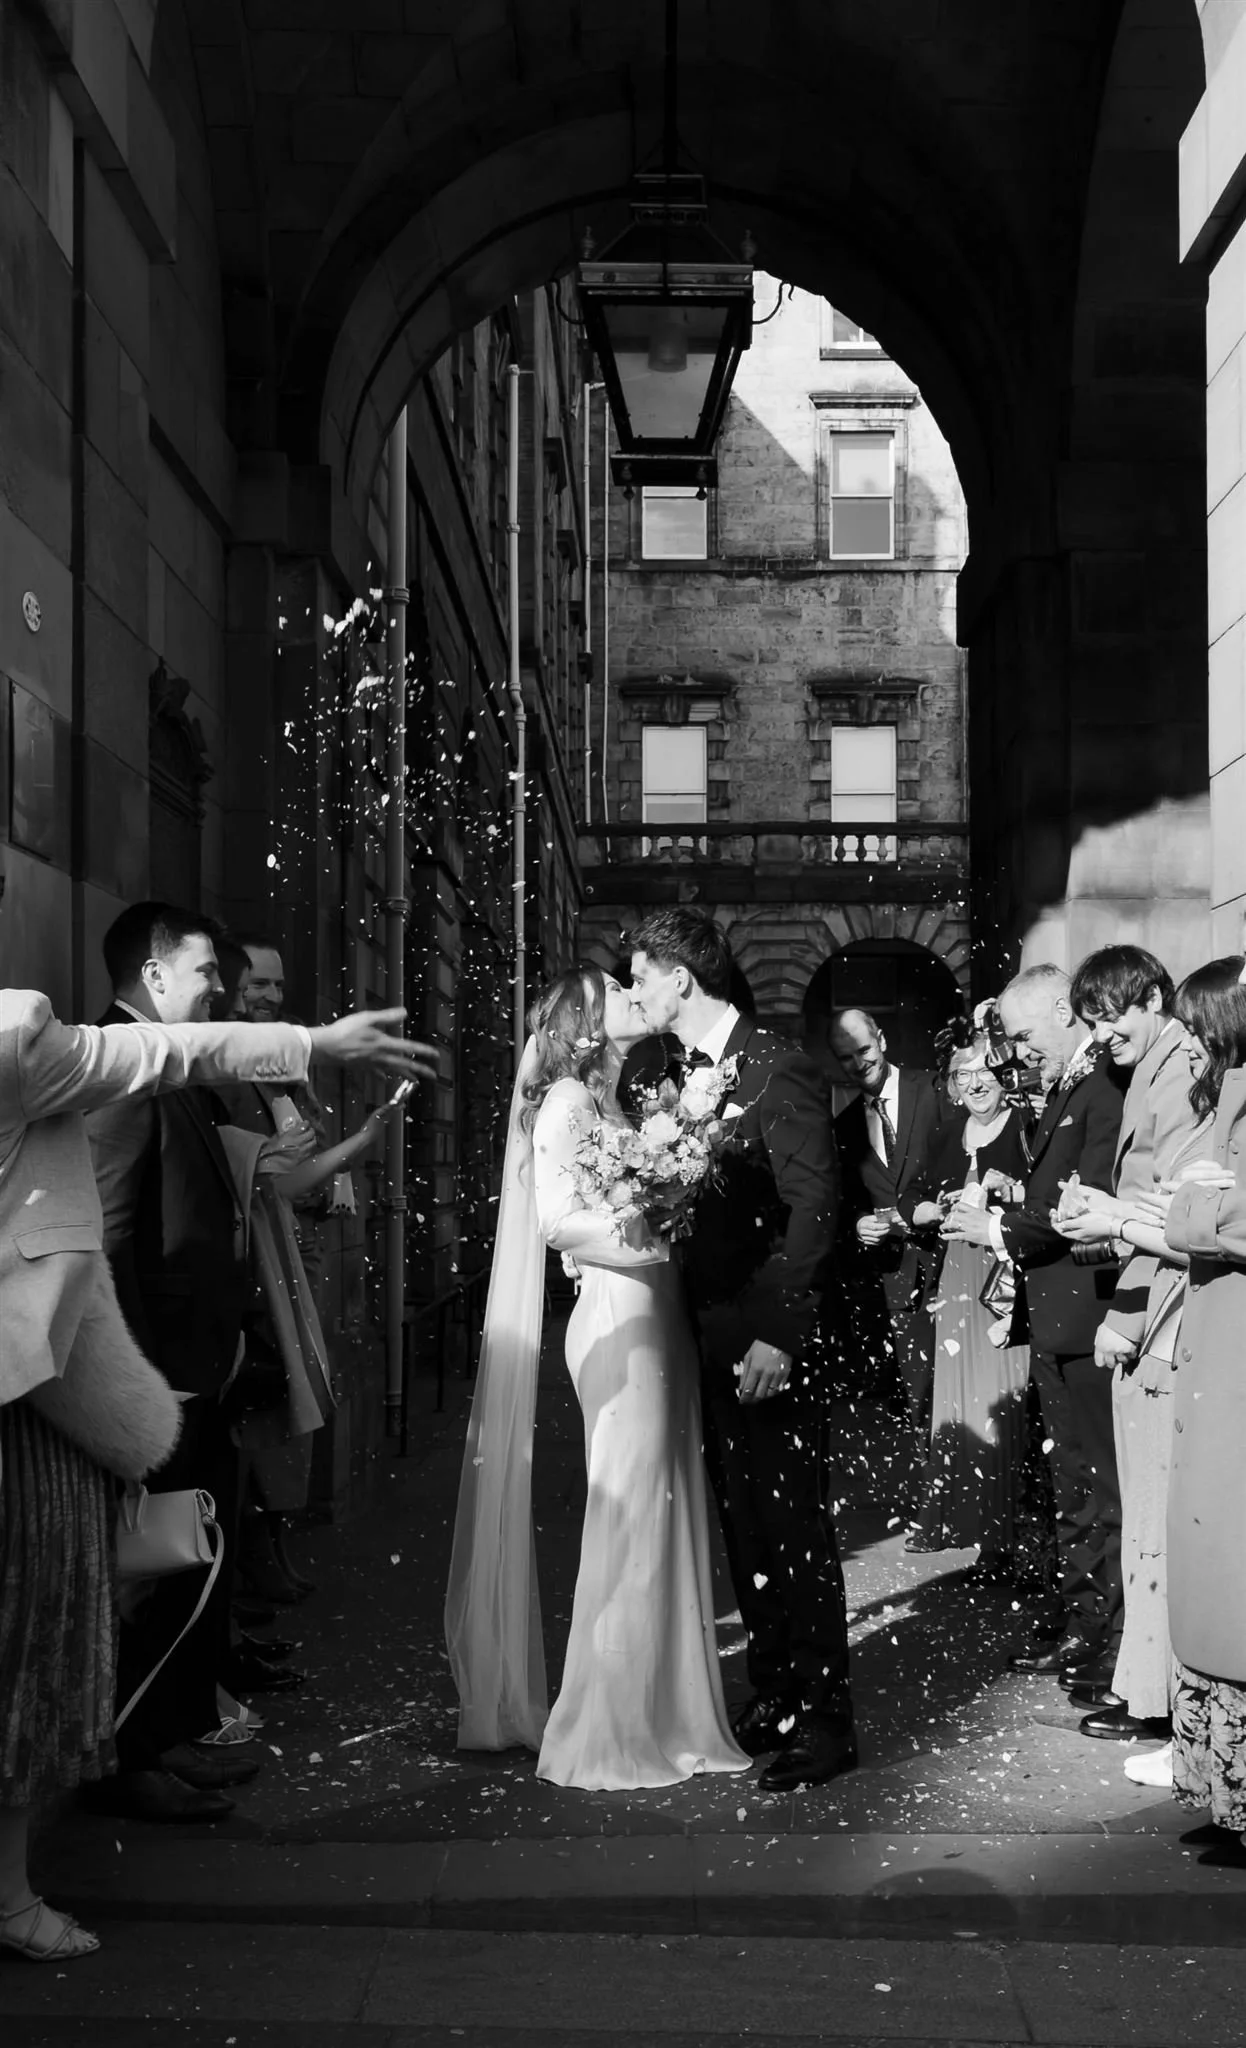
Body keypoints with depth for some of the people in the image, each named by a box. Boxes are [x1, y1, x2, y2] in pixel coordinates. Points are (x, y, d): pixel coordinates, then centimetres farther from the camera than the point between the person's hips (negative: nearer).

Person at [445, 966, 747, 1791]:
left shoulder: (616, 1101, 19)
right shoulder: (567, 1100, -6)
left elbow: (652, 1205, 15)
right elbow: (559, 1220, -17)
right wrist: (654, 1233, -13)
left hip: (659, 1319, 8)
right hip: (620, 1318, -8)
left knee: (664, 1515, 10)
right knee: (629, 1516, -3)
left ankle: (661, 1716, 20)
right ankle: (607, 1737, 7)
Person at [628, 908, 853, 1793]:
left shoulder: (778, 1071, -13)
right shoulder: (685, 1072, 11)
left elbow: (815, 1207, -17)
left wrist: (778, 1333, -21)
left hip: (768, 1339, -8)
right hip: (708, 1334, 8)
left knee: (795, 1528, 0)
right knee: (744, 1527, 14)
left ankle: (824, 1719, 9)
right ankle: (774, 1696, 26)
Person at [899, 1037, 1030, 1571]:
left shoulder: (1025, 1128, -5)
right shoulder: (947, 1134, 12)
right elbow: (909, 1206, 14)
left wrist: (1014, 1192, -24)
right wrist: (941, 1208, -5)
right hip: (961, 1278, 5)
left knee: (1003, 1400, -8)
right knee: (958, 1396, 10)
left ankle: (1004, 1535, -1)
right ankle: (953, 1521, 21)